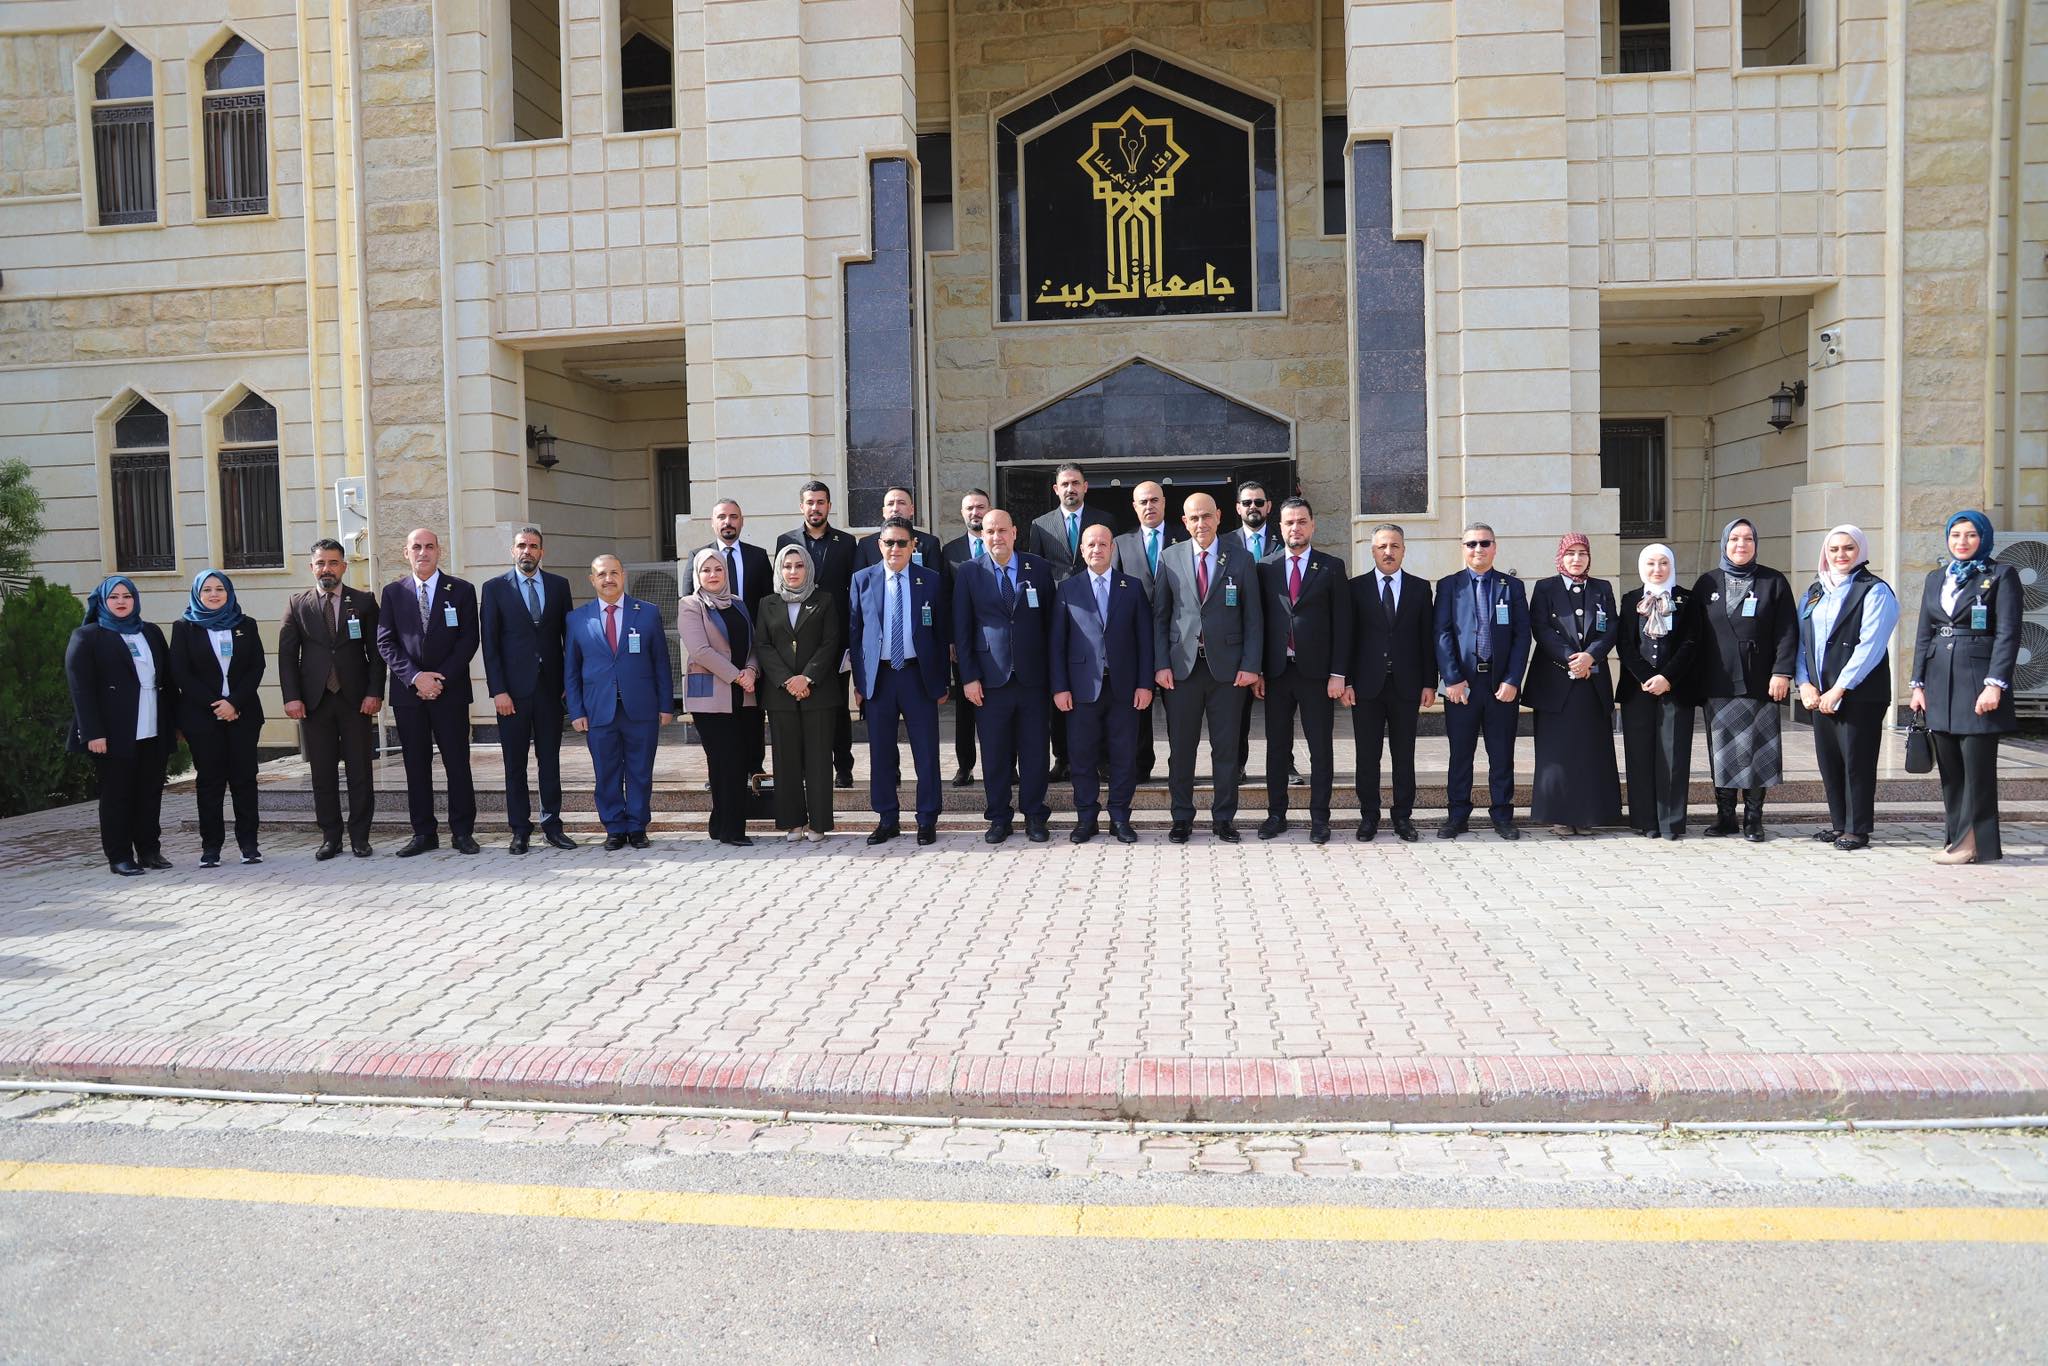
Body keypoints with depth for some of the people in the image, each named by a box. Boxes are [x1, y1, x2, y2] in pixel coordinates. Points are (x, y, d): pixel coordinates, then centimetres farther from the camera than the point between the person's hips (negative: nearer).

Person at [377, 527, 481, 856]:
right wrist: (415, 677, -11)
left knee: (458, 764, 0)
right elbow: (385, 643, 3)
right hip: (408, 692, 2)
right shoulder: (393, 593, 9)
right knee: (416, 765, 5)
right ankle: (423, 833, 12)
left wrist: (440, 679, -11)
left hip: (450, 690, -2)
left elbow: (468, 641, -2)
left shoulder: (461, 590, 4)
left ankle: (462, 832, 6)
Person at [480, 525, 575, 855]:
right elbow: (490, 643, -2)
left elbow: (568, 634, 9)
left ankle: (552, 826, 15)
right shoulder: (495, 587, 1)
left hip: (550, 686, 2)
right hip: (513, 688, -2)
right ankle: (520, 830, 11)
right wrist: (497, 690, -8)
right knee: (515, 763, 4)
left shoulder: (559, 585, 7)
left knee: (550, 760, 7)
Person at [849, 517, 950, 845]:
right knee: (880, 753, 7)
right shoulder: (862, 580, 5)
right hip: (878, 676, 1)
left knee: (926, 752, 2)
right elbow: (855, 632, 6)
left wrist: (942, 683, 1)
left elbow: (942, 633, 4)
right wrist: (858, 680, 1)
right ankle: (887, 820, 18)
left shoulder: (931, 581, 3)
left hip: (919, 675, -1)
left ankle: (927, 821, 13)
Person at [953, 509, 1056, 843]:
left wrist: (1054, 674, 3)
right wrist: (969, 677, -4)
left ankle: (1034, 816, 18)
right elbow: (961, 630, 2)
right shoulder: (969, 573, 3)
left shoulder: (1039, 569, 5)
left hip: (1033, 677, 1)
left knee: (1034, 751, 6)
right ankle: (999, 817, 18)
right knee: (995, 753, 5)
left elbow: (1050, 622, 6)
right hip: (990, 678, 0)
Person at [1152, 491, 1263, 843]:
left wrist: (1250, 665, -6)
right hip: (1182, 665, 1)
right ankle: (1182, 817, 17)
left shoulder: (1241, 559, 4)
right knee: (1181, 748, 5)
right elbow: (1160, 615, 6)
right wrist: (1161, 664, -2)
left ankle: (1224, 818, 16)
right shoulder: (1170, 558, 6)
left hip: (1226, 666, -1)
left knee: (1226, 748, 5)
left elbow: (1253, 616, 3)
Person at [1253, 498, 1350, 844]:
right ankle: (1276, 814, 17)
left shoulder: (1332, 568, 3)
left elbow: (1342, 623, 0)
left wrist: (1338, 673, -7)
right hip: (1276, 671, 2)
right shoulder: (1266, 568, 7)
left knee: (1321, 748, 3)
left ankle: (1319, 818, 11)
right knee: (1277, 747, 8)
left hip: (1317, 672, -1)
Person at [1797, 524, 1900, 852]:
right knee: (1828, 760, 8)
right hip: (1820, 694, 6)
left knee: (1856, 760, -2)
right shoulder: (1814, 592, 15)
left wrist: (1839, 688, -17)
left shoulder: (1874, 591, -4)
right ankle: (1839, 824, 19)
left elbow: (1870, 646, -13)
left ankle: (1858, 830, 5)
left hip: (1860, 693, -6)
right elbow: (1801, 639, 13)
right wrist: (1804, 682, -1)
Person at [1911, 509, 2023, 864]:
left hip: (1978, 681, -5)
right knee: (1949, 768, 7)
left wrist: (1995, 684, -15)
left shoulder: (2001, 576, 0)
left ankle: (1974, 843, 1)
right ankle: (1959, 838, 13)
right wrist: (1918, 684, 9)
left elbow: (2008, 634, -7)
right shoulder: (1936, 579, 16)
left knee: (1977, 767, -4)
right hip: (1940, 685, 5)